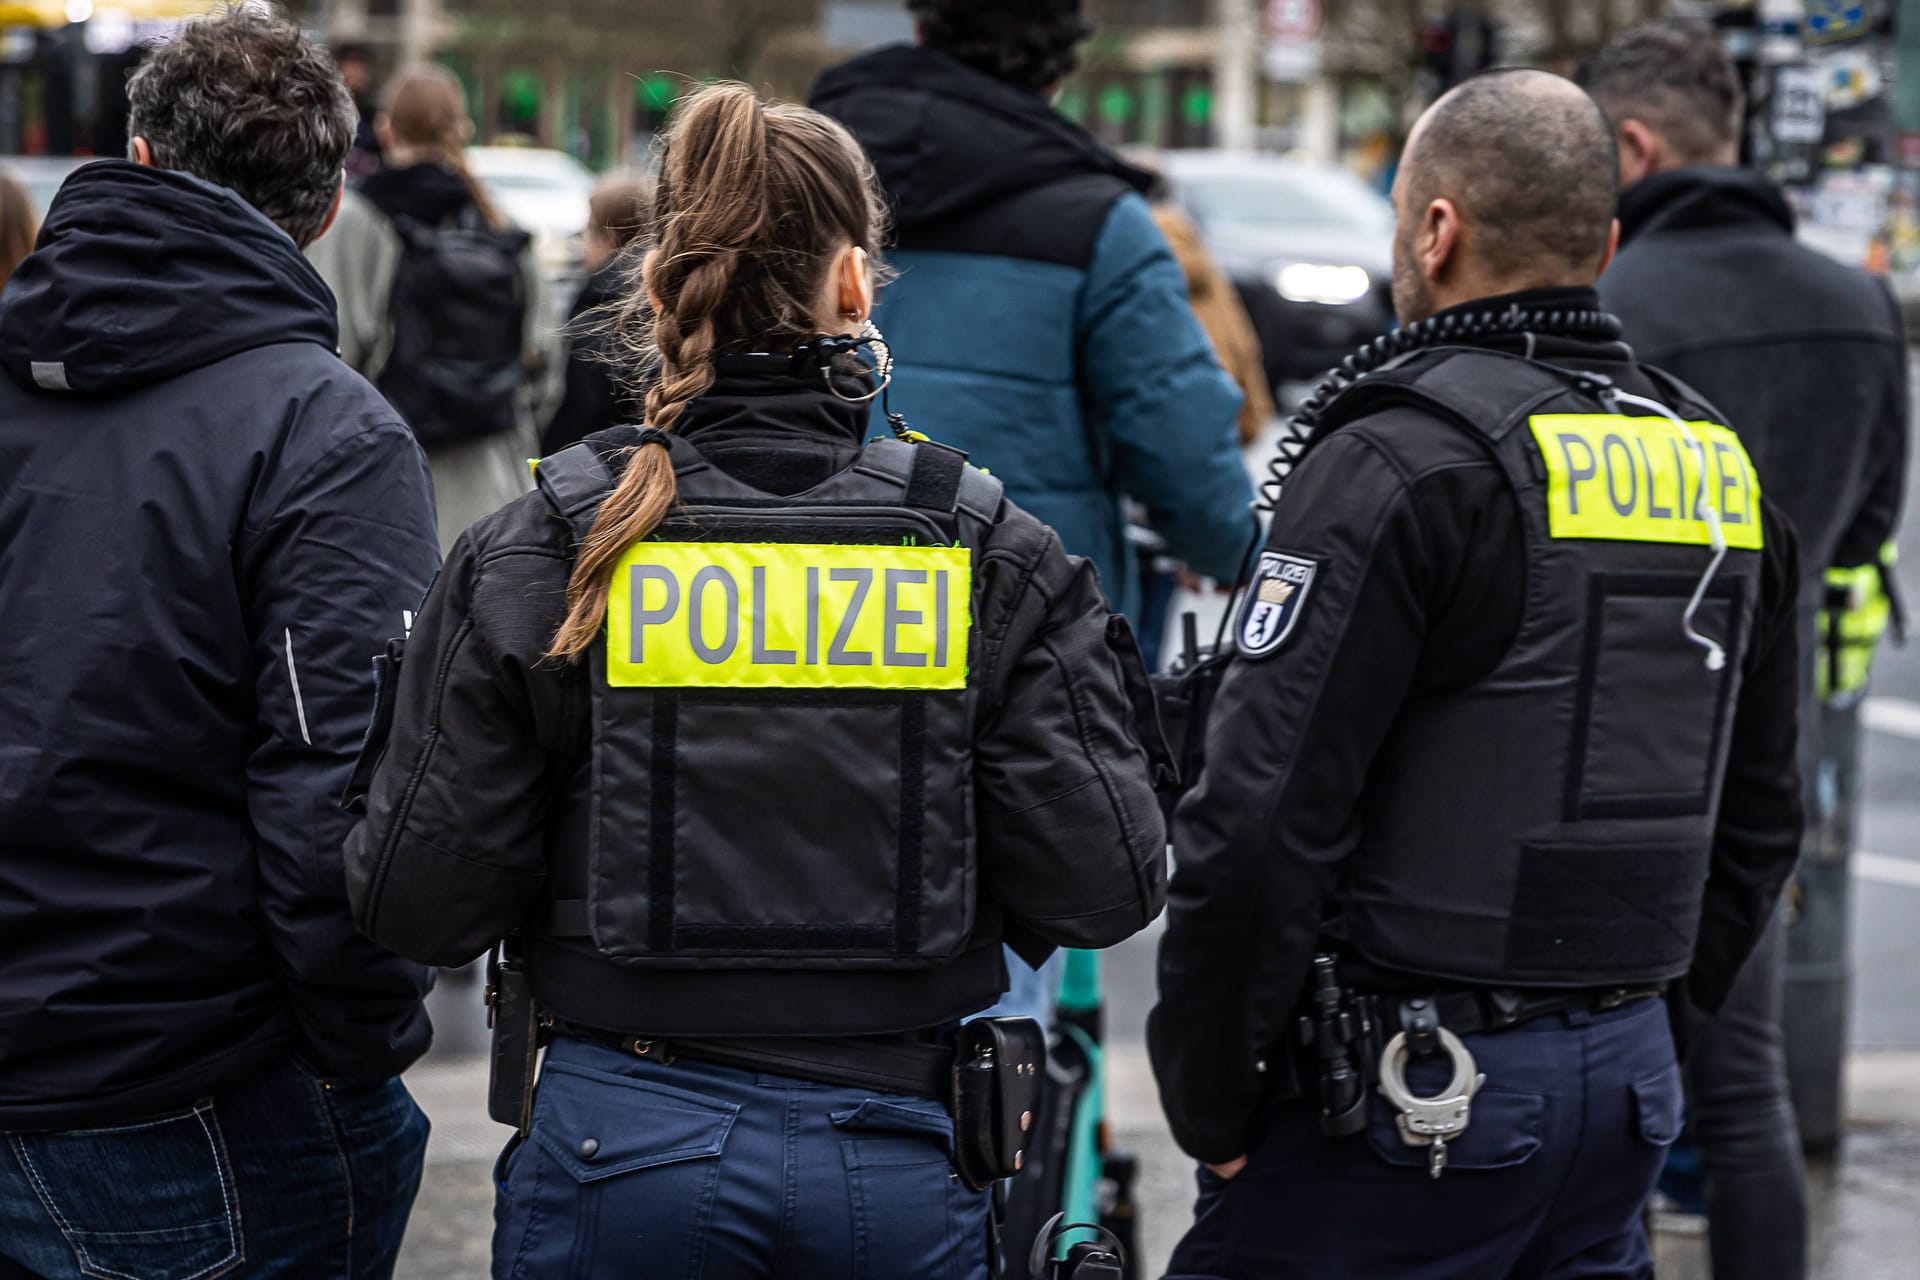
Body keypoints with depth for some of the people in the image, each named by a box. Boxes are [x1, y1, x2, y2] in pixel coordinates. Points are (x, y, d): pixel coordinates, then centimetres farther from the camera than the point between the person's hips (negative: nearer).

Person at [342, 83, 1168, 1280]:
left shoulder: (534, 552, -5)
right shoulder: (995, 552, -3)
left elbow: (420, 899, -6)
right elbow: (1102, 888, -6)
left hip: (621, 1150, 0)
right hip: (895, 1160, 1)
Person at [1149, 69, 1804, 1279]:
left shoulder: (1400, 464, -14)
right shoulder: (1718, 468, 11)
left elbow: (1263, 817, -18)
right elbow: (1759, 818, 19)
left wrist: (1210, 1098, -9)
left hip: (1405, 1092, -7)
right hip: (1626, 1088, 7)